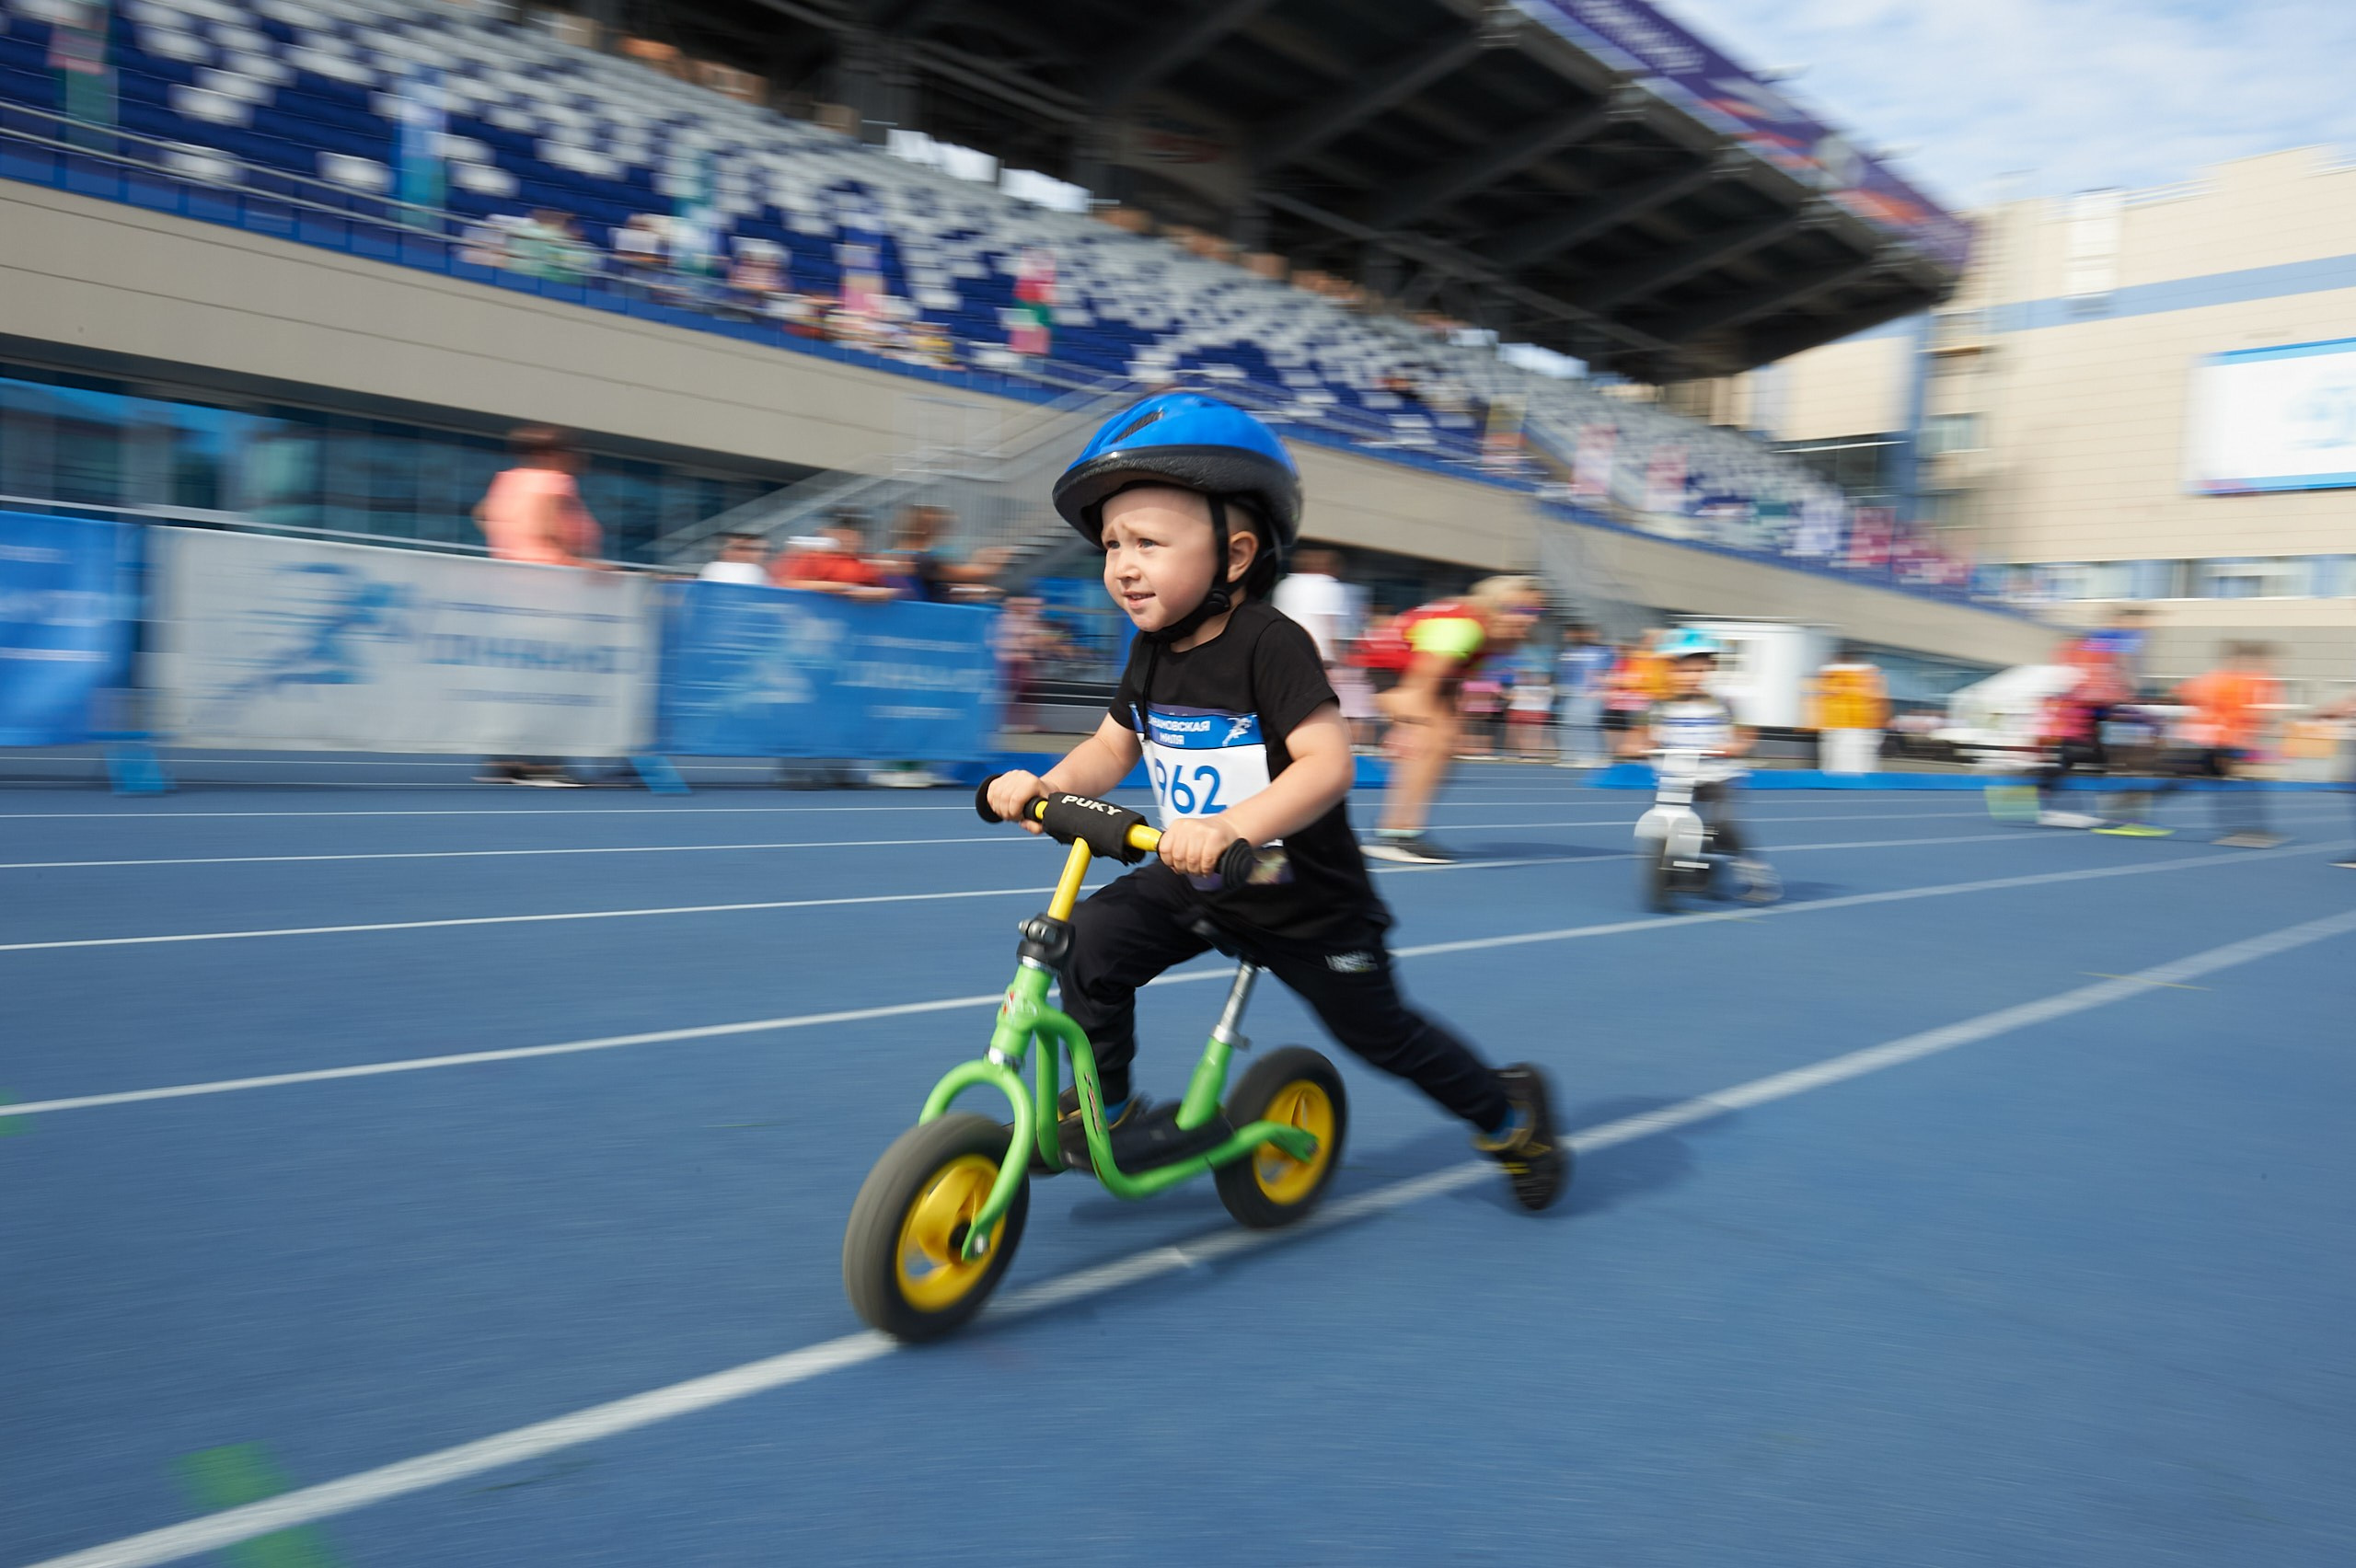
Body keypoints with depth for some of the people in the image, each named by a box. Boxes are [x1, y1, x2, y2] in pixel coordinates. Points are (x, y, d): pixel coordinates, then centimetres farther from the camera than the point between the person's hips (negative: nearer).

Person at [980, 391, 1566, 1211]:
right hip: (1195, 884, 6)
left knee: (1378, 1030, 9)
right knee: (1093, 938, -15)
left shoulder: (1269, 644, -25)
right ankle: (1105, 1109, 5)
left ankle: (1508, 1114, 37)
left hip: (1303, 898, -6)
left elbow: (1327, 763, -35)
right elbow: (1112, 747, 8)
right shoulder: (1152, 653, -3)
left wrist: (1234, 825, -49)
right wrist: (1047, 784, -13)